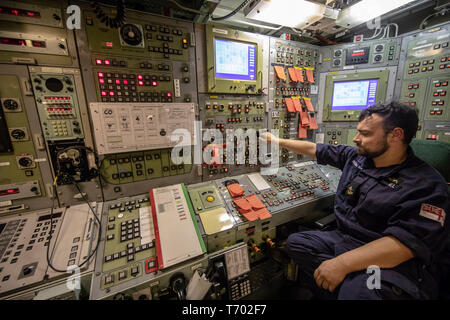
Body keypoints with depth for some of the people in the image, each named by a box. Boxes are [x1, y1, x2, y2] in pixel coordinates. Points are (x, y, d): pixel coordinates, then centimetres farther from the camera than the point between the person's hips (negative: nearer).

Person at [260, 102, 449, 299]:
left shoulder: (426, 186, -15)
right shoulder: (356, 157, 5)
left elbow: (404, 242, -24)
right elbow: (314, 149, 11)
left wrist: (342, 263, -30)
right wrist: (278, 141, 16)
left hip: (393, 264, -7)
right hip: (343, 239, 7)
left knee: (358, 292, -36)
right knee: (296, 242, -7)